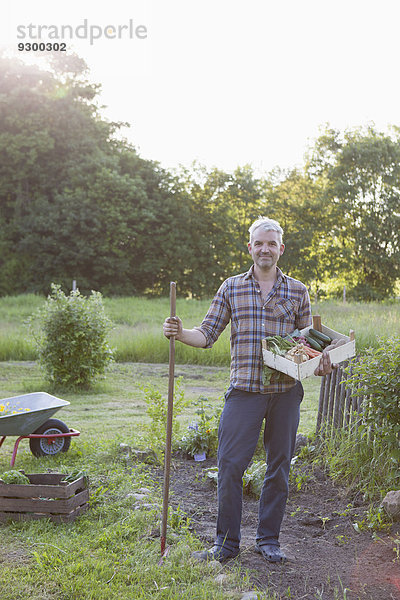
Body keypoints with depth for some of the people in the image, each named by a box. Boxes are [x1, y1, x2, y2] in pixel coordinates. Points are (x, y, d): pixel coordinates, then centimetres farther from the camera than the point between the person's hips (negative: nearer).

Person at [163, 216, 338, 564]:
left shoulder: (298, 291, 8)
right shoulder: (231, 288, 7)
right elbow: (207, 334, 6)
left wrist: (320, 362, -8)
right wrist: (179, 333, -13)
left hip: (285, 392, 1)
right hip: (244, 390, -1)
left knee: (279, 467, 9)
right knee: (230, 465, -1)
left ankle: (269, 539, 25)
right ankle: (227, 542, 16)